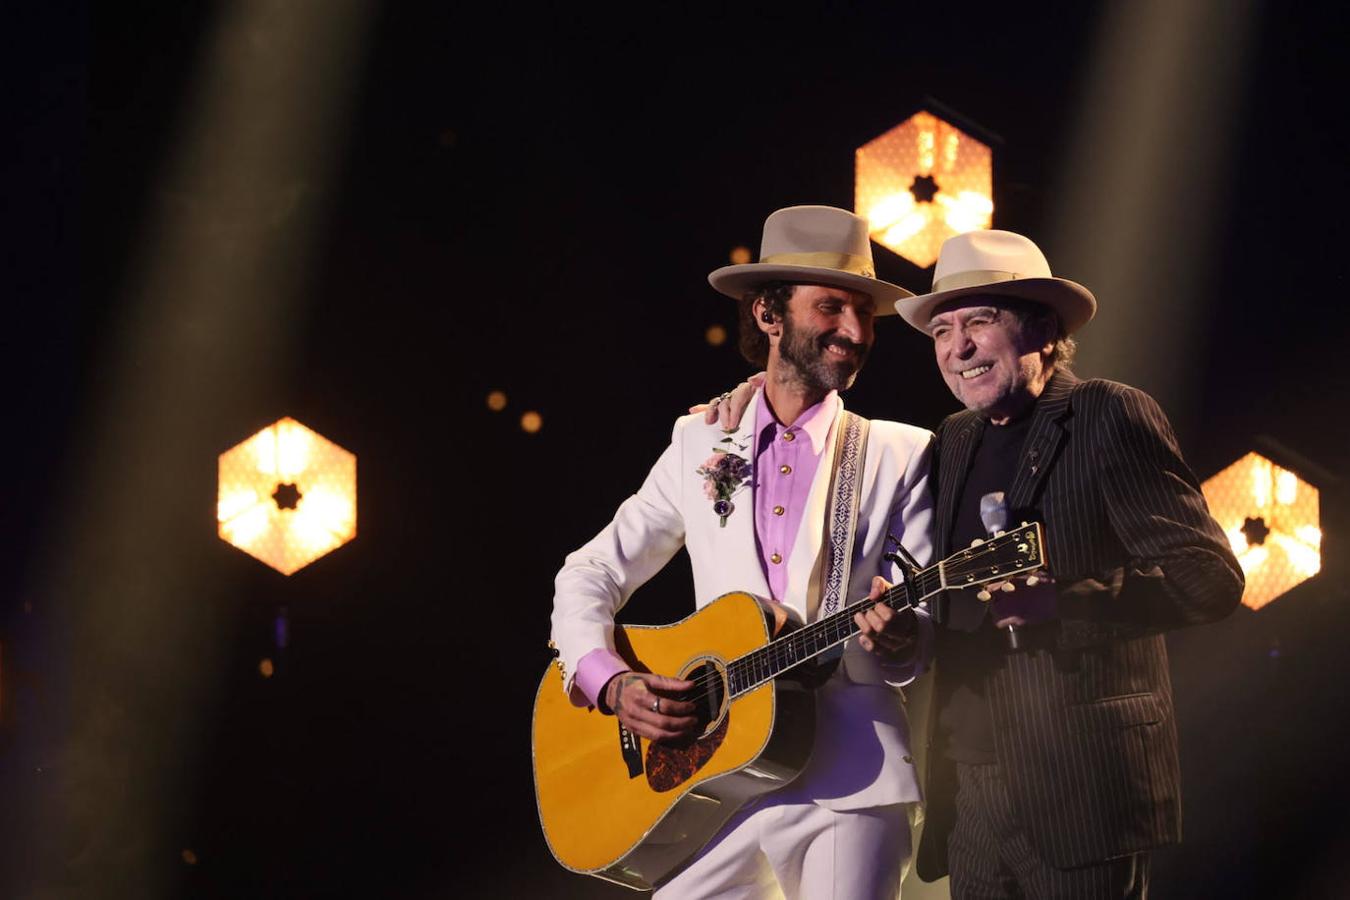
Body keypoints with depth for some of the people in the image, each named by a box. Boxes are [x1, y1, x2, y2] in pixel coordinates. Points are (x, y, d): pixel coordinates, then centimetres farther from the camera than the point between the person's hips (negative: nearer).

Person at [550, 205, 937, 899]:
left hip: (845, 781, -2)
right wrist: (610, 682, -6)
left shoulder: (902, 456, 5)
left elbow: (922, 640, 1)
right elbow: (589, 577, 13)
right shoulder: (701, 445, 11)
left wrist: (892, 637, -23)